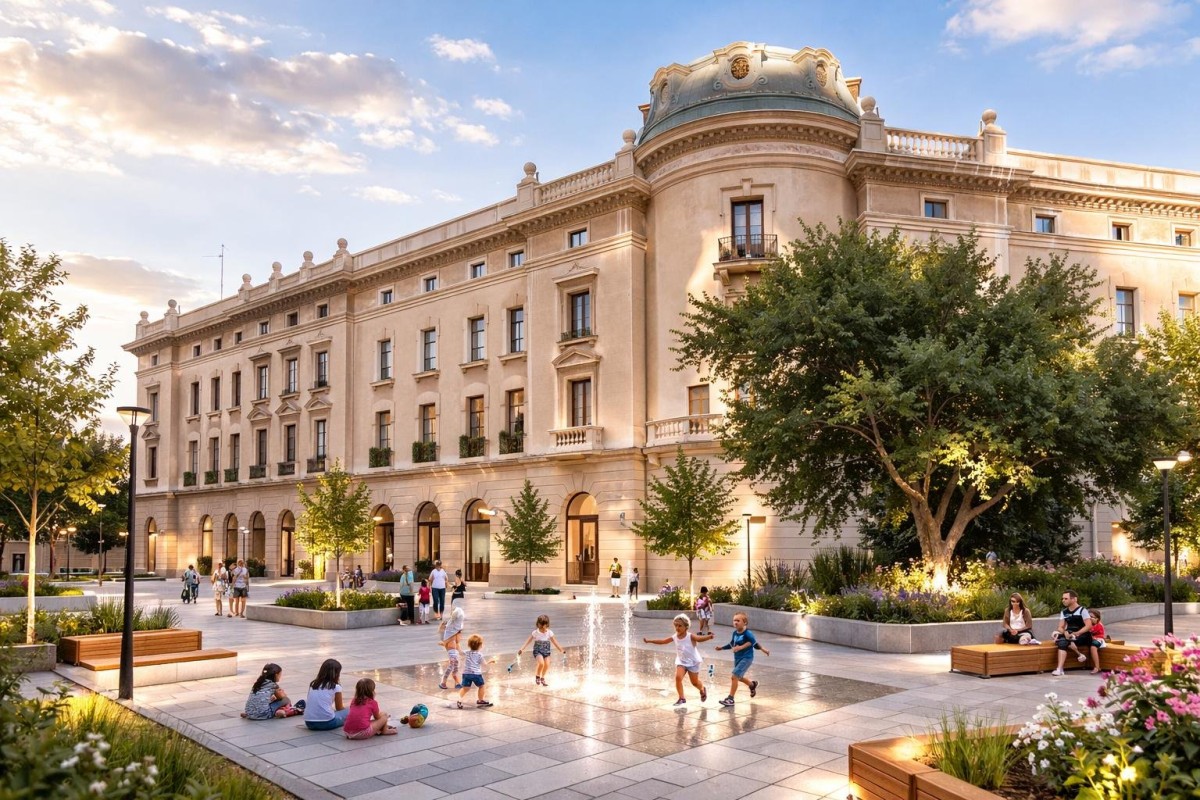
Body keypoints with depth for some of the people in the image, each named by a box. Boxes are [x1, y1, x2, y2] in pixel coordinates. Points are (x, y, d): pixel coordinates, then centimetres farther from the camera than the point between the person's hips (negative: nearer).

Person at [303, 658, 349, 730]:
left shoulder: (313, 684, 15)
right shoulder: (336, 687, 2)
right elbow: (339, 708, 15)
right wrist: (346, 708, 36)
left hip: (309, 723, 5)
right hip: (326, 723, -5)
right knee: (349, 711, 15)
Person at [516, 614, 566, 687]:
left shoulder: (549, 633, -3)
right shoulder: (535, 633, -8)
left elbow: (554, 642, 5)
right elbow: (528, 641, -7)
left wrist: (561, 650, 3)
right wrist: (521, 649, -16)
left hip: (546, 651, 3)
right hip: (538, 650, -3)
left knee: (547, 664, -12)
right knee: (541, 663, -25)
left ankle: (542, 678, 17)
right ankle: (537, 676, 3)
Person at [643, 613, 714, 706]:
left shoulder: (691, 637, -21)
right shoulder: (674, 637, -6)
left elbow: (700, 638, -39)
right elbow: (662, 641, 4)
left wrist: (709, 636, -60)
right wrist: (649, 641, 4)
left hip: (693, 662, -3)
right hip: (681, 662, 4)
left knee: (694, 682, 9)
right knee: (678, 677, -18)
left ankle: (702, 690, 44)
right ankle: (682, 699, -9)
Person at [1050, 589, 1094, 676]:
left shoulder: (1082, 610, -3)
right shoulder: (1064, 612, 13)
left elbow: (1089, 626, -13)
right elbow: (1060, 627, 7)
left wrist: (1076, 633, -24)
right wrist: (1065, 633, -18)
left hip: (1082, 636, -5)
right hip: (1069, 635, 5)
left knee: (1063, 641, -35)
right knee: (1062, 642, -31)